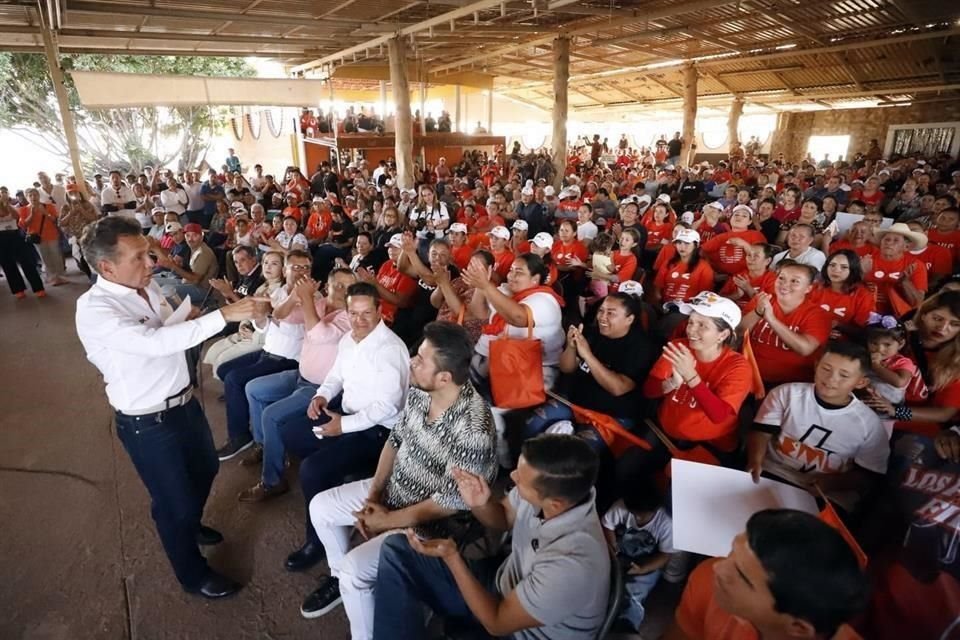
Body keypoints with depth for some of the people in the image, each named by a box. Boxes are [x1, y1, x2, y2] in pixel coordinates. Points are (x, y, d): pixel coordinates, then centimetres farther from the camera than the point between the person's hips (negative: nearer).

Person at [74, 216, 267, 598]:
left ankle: (190, 525, 58)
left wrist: (185, 318, -3)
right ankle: (193, 574, 36)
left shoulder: (147, 286, -1)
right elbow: (157, 341, -39)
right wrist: (224, 315, -42)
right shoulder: (95, 310, -25)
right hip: (147, 423, -8)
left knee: (204, 469, 28)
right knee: (174, 499, 11)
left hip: (183, 402, 8)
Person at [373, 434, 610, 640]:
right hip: (504, 585, 7)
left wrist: (451, 556, -25)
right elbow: (503, 518, 2)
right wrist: (480, 505, -19)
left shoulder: (570, 565, -38)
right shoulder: (551, 487, -20)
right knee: (397, 550, -2)